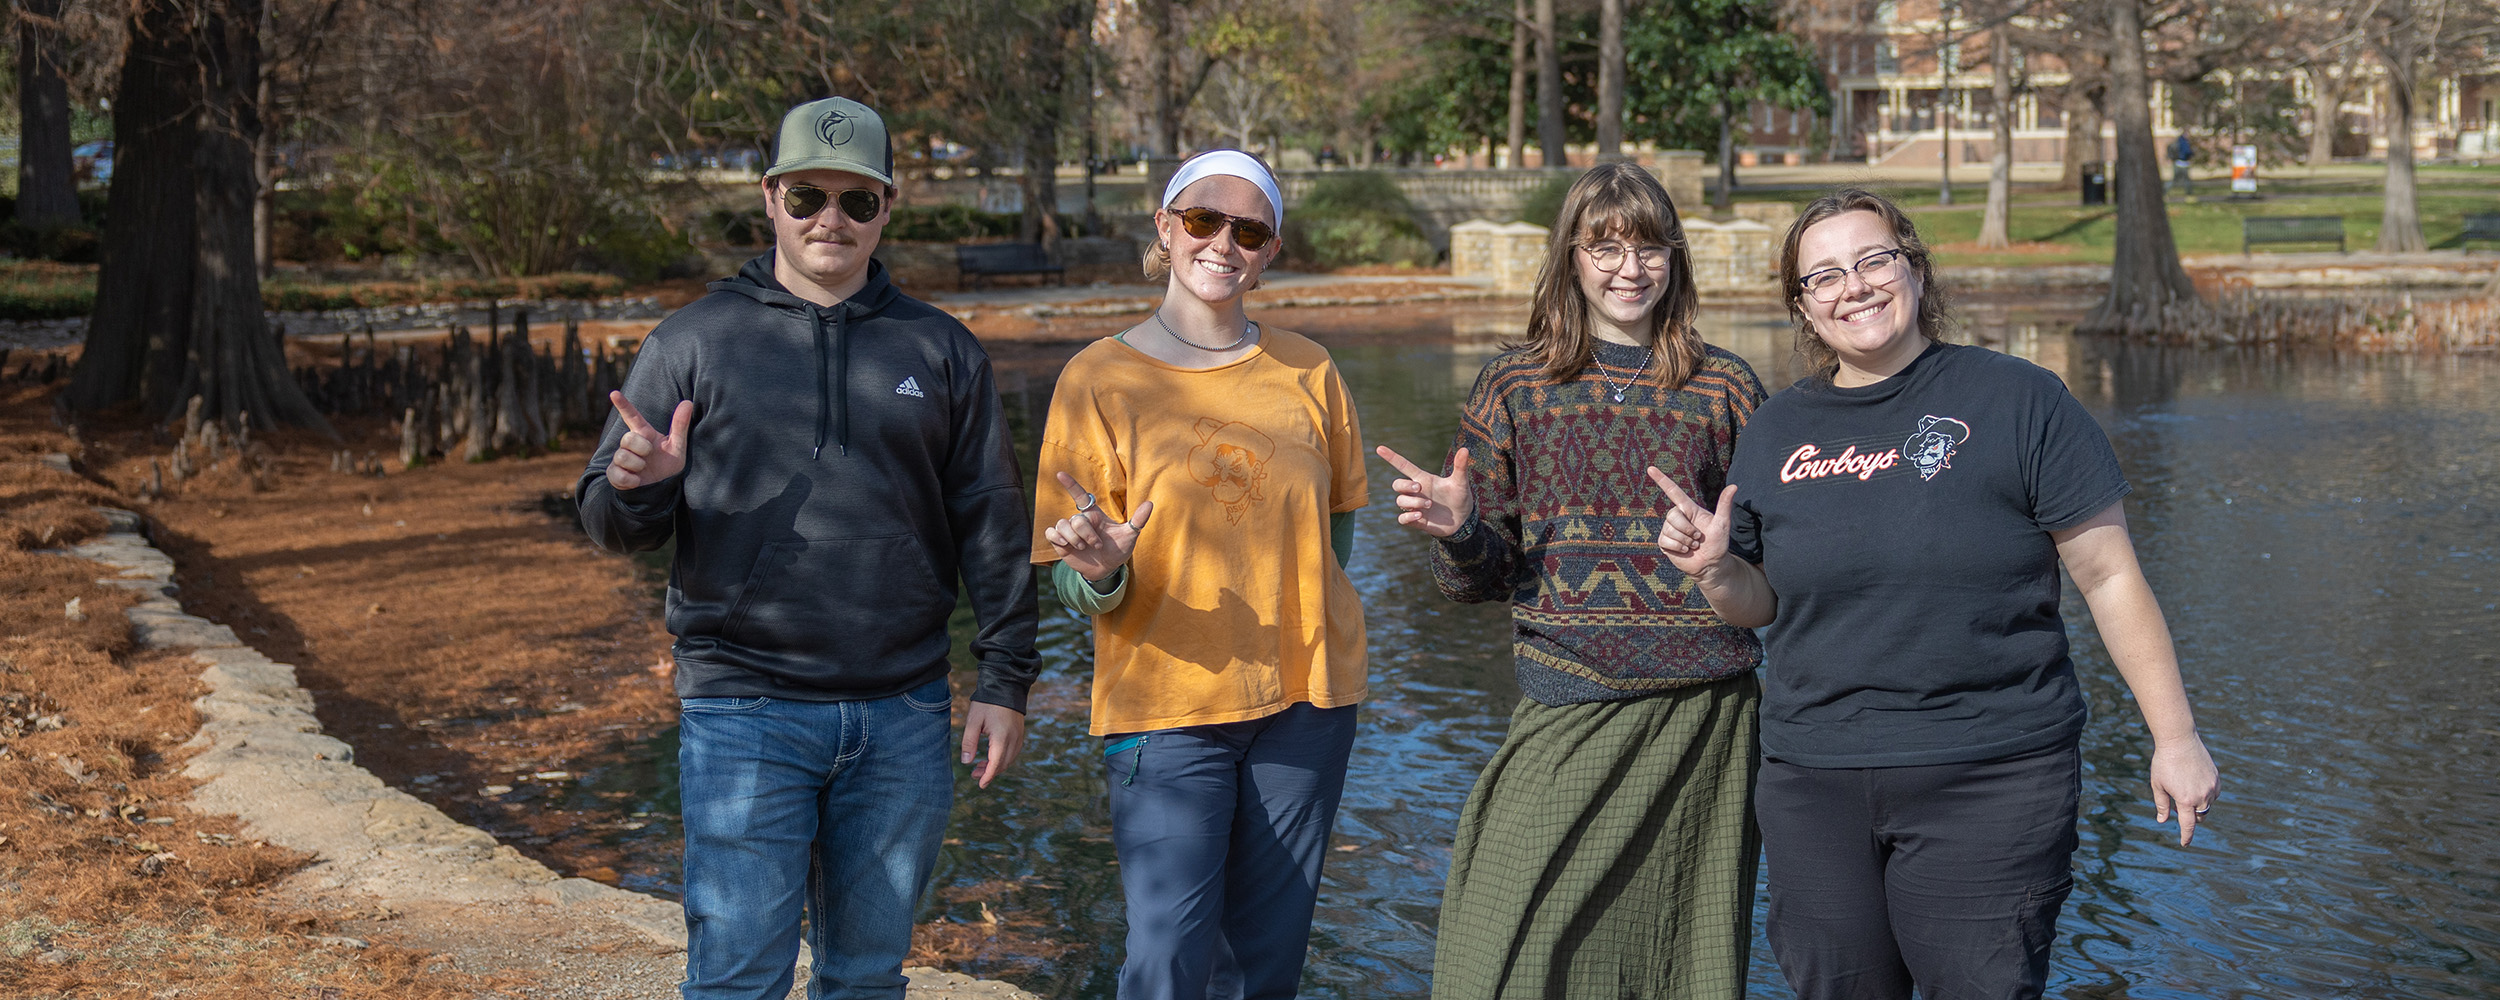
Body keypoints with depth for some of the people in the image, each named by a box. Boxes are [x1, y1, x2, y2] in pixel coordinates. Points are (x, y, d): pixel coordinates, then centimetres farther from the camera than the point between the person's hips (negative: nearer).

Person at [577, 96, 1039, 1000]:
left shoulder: (941, 351, 9)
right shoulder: (696, 341, 4)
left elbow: (992, 527, 11)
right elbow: (611, 523, 5)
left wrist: (1004, 680, 5)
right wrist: (636, 488, -19)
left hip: (903, 720, 2)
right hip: (743, 713, -2)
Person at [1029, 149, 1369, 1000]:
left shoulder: (1307, 372, 5)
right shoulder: (1100, 378, -4)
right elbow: (1075, 589, -5)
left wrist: (1297, 633, 4)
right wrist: (1102, 574, -26)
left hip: (1304, 700, 3)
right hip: (1165, 705, -3)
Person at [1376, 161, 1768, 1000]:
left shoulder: (1724, 388, 8)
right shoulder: (1515, 386, 7)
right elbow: (1488, 575, 8)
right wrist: (1457, 533, -13)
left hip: (1701, 710, 1)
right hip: (1567, 711, 0)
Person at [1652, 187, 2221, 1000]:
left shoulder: (2018, 400, -2)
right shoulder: (1775, 431, 9)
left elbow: (2110, 577, -2)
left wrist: (2175, 736, -3)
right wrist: (1715, 570, -5)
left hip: (1992, 779, -4)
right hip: (1814, 780, 4)